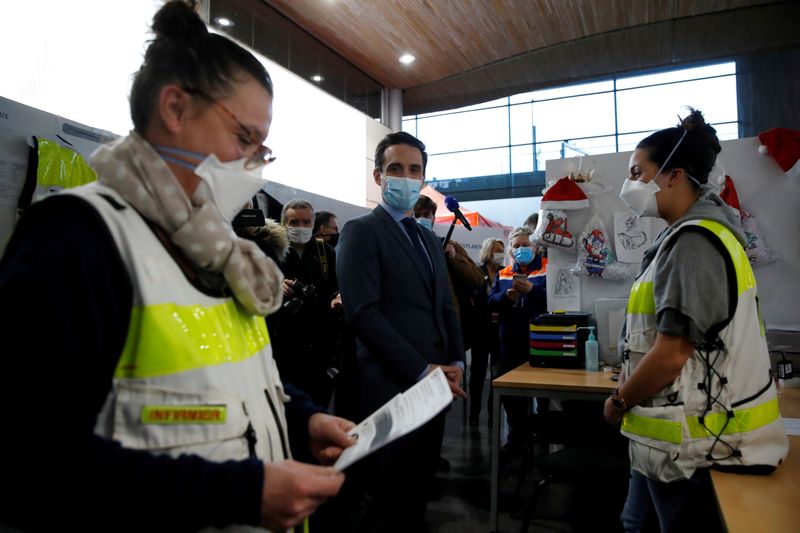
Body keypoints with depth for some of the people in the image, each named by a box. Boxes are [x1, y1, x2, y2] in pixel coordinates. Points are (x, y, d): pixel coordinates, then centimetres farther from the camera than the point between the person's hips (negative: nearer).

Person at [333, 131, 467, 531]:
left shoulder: (430, 240, 18)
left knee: (415, 497, 17)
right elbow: (363, 312, -17)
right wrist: (422, 371, -16)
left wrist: (456, 364, 2)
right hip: (388, 390, -7)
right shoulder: (361, 231, -6)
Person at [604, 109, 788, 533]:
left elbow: (670, 355, -24)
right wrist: (630, 390, 15)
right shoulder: (699, 233, 10)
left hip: (695, 444, -9)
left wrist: (618, 402, -9)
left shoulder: (693, 243, -21)